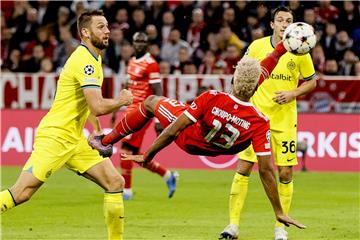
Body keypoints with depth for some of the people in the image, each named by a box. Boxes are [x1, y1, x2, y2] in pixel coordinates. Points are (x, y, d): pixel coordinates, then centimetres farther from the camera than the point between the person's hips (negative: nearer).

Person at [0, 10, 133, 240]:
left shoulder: (93, 58, 15)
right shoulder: (85, 61, -16)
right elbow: (98, 107, -25)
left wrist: (97, 130, 23)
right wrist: (122, 101, -6)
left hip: (75, 141, 10)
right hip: (54, 137, -10)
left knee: (115, 182, 2)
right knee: (20, 194, -15)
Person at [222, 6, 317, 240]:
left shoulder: (300, 52, -1)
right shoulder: (257, 46, -1)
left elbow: (311, 81, 9)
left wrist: (293, 93, -8)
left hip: (285, 121, 0)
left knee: (286, 173, 0)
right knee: (243, 168, -6)